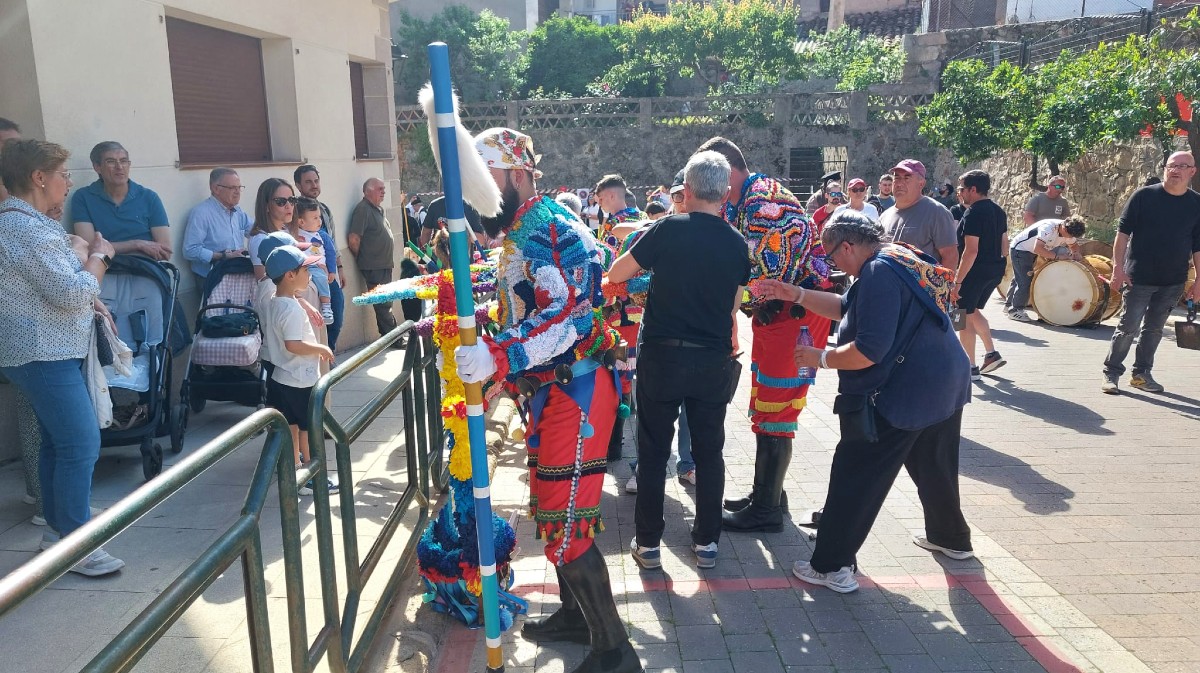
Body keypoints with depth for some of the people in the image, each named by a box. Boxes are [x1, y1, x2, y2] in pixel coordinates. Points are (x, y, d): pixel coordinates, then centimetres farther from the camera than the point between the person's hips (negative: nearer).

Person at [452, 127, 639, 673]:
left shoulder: (553, 229, -18)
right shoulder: (519, 233, 15)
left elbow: (569, 317, -30)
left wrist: (497, 356, -38)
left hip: (576, 391, -10)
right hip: (548, 390, 11)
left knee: (566, 524, -7)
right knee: (550, 509, 20)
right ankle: (575, 614, 37)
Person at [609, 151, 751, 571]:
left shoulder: (667, 230, -11)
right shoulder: (737, 244, -1)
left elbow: (614, 276, -2)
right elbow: (733, 306, 9)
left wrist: (651, 264, 15)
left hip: (662, 355, -2)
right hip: (714, 361, 3)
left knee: (653, 451, 9)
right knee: (709, 451, 13)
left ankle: (648, 543, 15)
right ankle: (707, 541, 20)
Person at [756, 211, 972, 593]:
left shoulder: (880, 272, -20)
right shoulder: (901, 259, 11)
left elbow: (870, 350, -26)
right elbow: (848, 308, 18)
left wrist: (821, 358, -12)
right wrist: (796, 295, 13)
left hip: (901, 395, -10)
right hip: (945, 386, 10)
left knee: (855, 478, -2)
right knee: (934, 467, 27)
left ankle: (832, 566, 4)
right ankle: (952, 539, 45)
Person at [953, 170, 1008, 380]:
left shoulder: (973, 213, -17)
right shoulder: (998, 211, 11)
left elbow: (971, 251, -23)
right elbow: (1004, 244, 16)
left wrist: (957, 280, -22)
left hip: (976, 269, -9)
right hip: (996, 269, 9)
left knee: (965, 316, 2)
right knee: (973, 311, 24)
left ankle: (970, 368, 7)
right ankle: (991, 353, 18)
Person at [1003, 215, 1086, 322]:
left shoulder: (1068, 231, -8)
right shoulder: (1048, 228, -33)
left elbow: (1073, 245, 10)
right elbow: (1037, 249, -41)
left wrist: (1076, 253, -12)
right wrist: (1057, 256, -40)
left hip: (1031, 252, 9)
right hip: (1019, 249, -9)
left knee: (1018, 279, 18)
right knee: (1025, 280, -13)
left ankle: (1009, 305, 31)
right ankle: (1015, 310, -5)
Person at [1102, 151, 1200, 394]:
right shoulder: (1144, 196, -5)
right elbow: (1123, 232, -6)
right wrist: (1118, 268, -12)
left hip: (1173, 282, 4)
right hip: (1139, 278, -3)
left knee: (1154, 329, 12)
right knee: (1128, 327, -2)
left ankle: (1142, 374, 23)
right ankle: (1111, 373, 9)